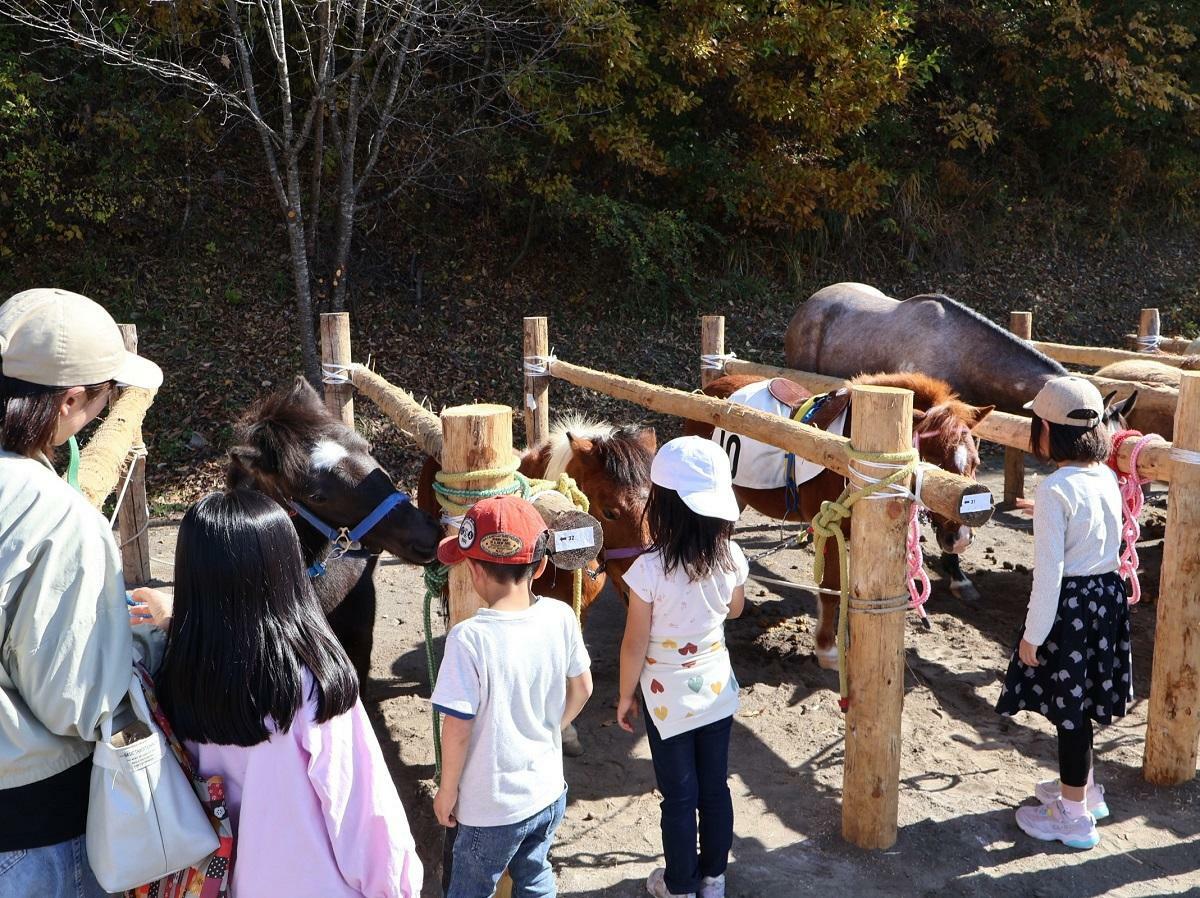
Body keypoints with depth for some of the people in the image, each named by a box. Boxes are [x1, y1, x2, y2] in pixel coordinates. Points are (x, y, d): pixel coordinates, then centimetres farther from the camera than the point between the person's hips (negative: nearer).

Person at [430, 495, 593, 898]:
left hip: (493, 808, -4)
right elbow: (582, 689, 2)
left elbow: (457, 729, -21)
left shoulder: (469, 638, -28)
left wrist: (447, 790, -4)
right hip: (549, 792, 5)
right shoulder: (561, 617, -12)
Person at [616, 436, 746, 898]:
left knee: (679, 796, 12)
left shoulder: (649, 570, -26)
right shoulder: (732, 557, -13)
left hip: (667, 698, -4)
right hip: (717, 688, 4)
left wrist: (626, 696, -2)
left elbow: (634, 646, -16)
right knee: (715, 787, 19)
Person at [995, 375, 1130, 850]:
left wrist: (1033, 635, -13)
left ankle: (1074, 816, 18)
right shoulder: (1108, 478, 1)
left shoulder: (1054, 490, -22)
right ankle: (1082, 787, 40)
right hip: (1109, 595, 8)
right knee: (1082, 703, 23)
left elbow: (1048, 571, -21)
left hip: (1070, 603, -8)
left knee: (1069, 709, 5)